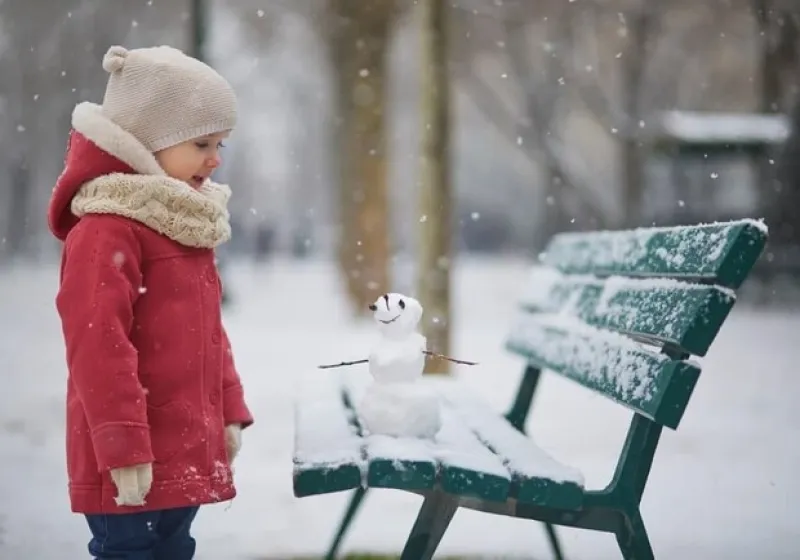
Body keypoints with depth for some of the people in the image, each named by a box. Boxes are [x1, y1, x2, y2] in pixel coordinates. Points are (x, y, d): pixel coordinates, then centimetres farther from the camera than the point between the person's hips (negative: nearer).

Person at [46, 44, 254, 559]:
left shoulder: (188, 226, 14)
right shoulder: (106, 231, -17)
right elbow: (98, 346, -22)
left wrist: (229, 411, 15)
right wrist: (122, 446, -23)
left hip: (186, 455, 9)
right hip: (137, 463, -9)